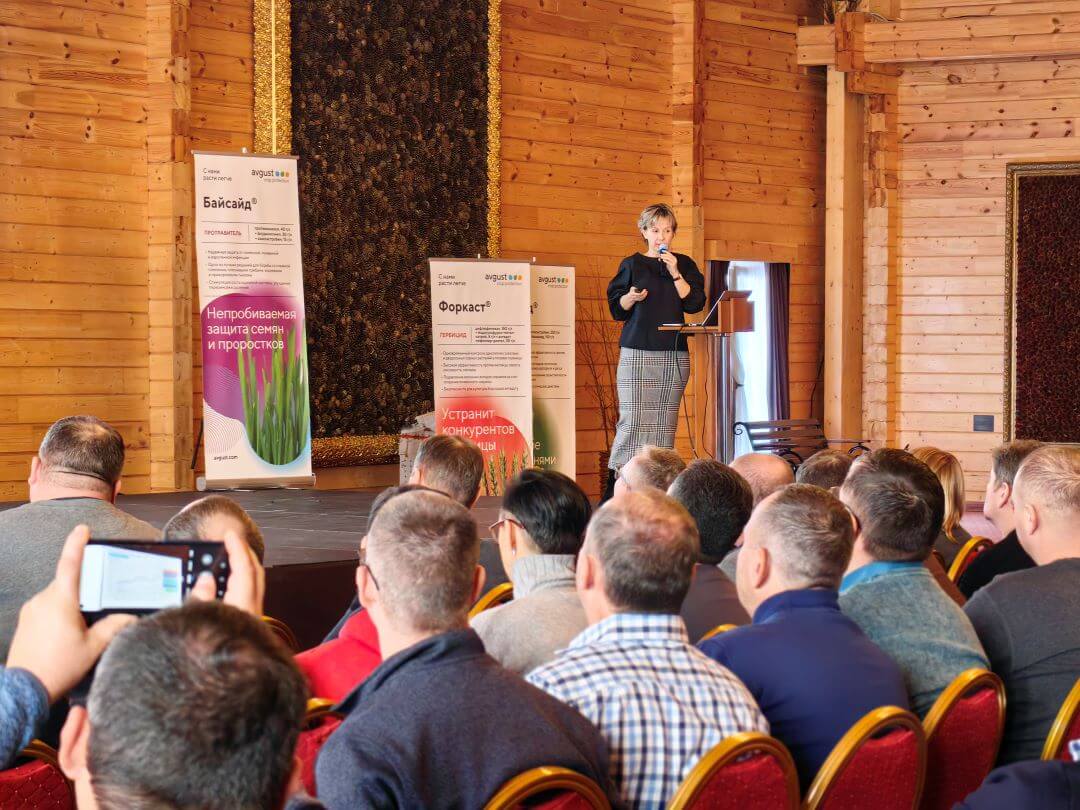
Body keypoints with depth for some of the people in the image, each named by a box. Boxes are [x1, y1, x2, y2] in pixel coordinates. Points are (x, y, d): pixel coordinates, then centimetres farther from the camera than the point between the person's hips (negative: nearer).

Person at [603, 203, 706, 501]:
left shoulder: (684, 265, 11)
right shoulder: (632, 265, 6)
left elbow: (695, 303, 0)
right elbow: (616, 308, 7)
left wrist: (675, 273, -8)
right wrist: (632, 297, -13)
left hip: (675, 353, 2)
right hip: (637, 353, -2)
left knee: (665, 420, 2)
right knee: (634, 418, -11)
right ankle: (617, 477, -8)